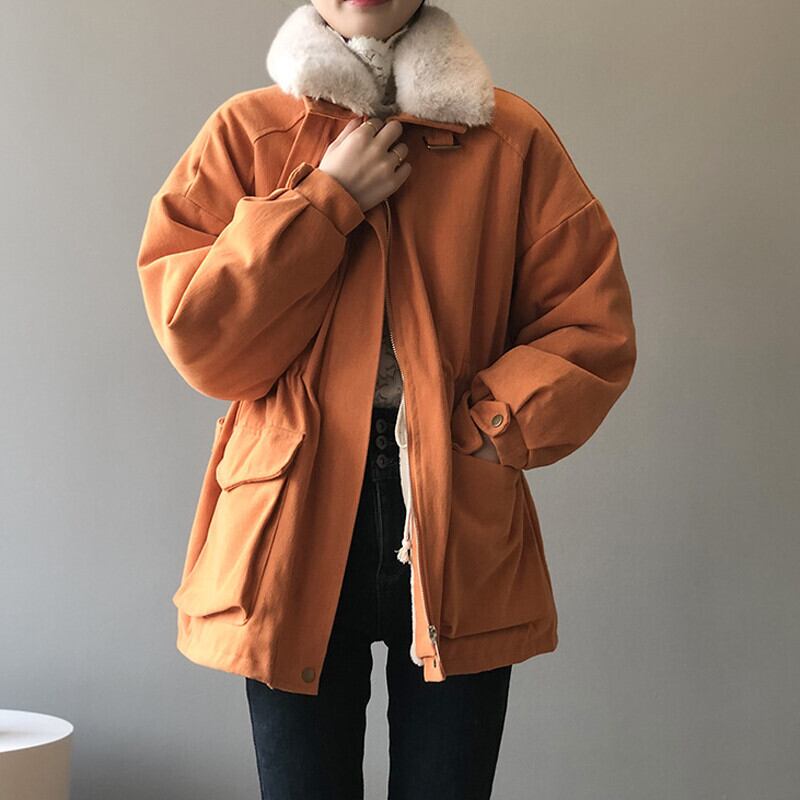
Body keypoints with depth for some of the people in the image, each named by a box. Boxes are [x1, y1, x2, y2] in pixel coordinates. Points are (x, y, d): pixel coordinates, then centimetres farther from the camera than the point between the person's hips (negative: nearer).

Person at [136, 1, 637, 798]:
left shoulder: (509, 139, 4)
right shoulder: (245, 133, 5)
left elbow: (593, 328, 3)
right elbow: (193, 333, -4)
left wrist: (484, 428, -9)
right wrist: (326, 198, -9)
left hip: (462, 536, 0)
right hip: (293, 527, 0)